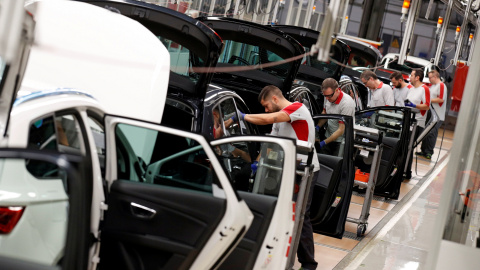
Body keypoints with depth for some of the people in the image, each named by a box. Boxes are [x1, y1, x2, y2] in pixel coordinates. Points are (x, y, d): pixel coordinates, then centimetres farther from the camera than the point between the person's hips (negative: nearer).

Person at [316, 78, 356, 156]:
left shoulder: (347, 104, -26)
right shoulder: (329, 98, -3)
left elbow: (341, 130, -23)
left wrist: (324, 142, -22)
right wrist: (318, 126, 0)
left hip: (341, 141, -7)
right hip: (328, 136, 7)